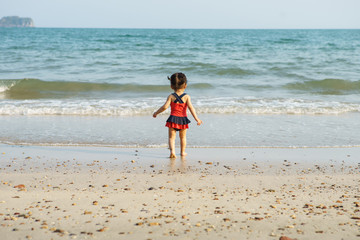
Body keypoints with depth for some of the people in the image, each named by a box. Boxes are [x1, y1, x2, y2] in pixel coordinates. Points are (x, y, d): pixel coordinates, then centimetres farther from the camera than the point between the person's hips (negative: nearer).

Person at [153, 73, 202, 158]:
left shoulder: (171, 96, -5)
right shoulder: (186, 97, -5)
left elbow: (165, 107, -12)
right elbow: (191, 107, -14)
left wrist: (156, 113, 2)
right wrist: (197, 119, -14)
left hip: (173, 119, -1)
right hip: (183, 119, 1)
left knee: (172, 137, 3)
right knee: (183, 137, 20)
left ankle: (172, 151, -17)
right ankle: (182, 152, 28)